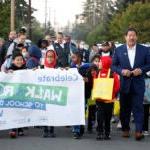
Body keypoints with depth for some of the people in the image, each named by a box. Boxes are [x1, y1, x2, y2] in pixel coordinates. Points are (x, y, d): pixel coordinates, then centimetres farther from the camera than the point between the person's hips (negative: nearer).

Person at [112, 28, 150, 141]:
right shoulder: (119, 50, 3)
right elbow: (113, 66, 5)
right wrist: (121, 71, -13)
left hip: (138, 84, -1)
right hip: (124, 83, 1)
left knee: (138, 107, -7)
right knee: (125, 108, 9)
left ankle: (139, 131, -10)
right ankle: (125, 129, 21)